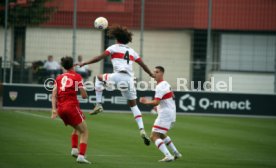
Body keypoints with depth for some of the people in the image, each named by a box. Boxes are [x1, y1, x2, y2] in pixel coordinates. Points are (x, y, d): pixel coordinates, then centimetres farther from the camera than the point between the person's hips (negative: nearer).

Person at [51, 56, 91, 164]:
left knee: (77, 128, 29)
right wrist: (84, 93, 22)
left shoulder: (59, 78, 15)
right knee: (84, 131, 1)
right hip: (72, 106, -6)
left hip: (60, 108, 6)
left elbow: (54, 95, 4)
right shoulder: (77, 77, 2)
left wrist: (54, 109, -1)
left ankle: (74, 149, 13)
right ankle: (81, 156, -16)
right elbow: (84, 95, 0)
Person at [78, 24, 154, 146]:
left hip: (118, 76, -5)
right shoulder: (131, 51, 23)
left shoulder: (114, 47, 8)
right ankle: (142, 130, -1)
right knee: (133, 105, 14)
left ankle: (98, 105, 10)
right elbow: (143, 64, 25)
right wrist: (152, 75, 40)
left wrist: (84, 63, 0)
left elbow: (100, 57, -2)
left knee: (99, 78, 23)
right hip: (129, 79, 5)